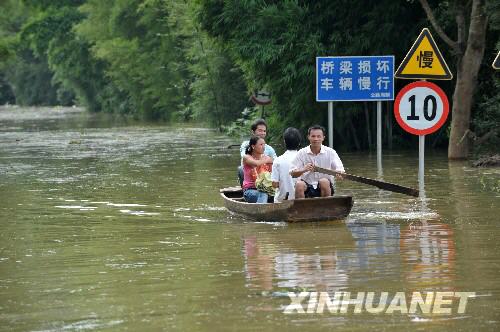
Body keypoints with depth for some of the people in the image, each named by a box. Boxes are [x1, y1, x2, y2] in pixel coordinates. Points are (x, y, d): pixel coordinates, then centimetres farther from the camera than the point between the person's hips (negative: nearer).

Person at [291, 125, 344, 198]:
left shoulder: (330, 152, 1)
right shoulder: (302, 153, 2)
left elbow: (340, 169, -6)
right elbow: (292, 173, -3)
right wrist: (303, 170, -25)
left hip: (325, 187, 0)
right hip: (307, 188, 0)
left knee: (324, 181, -32)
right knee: (299, 184, -31)